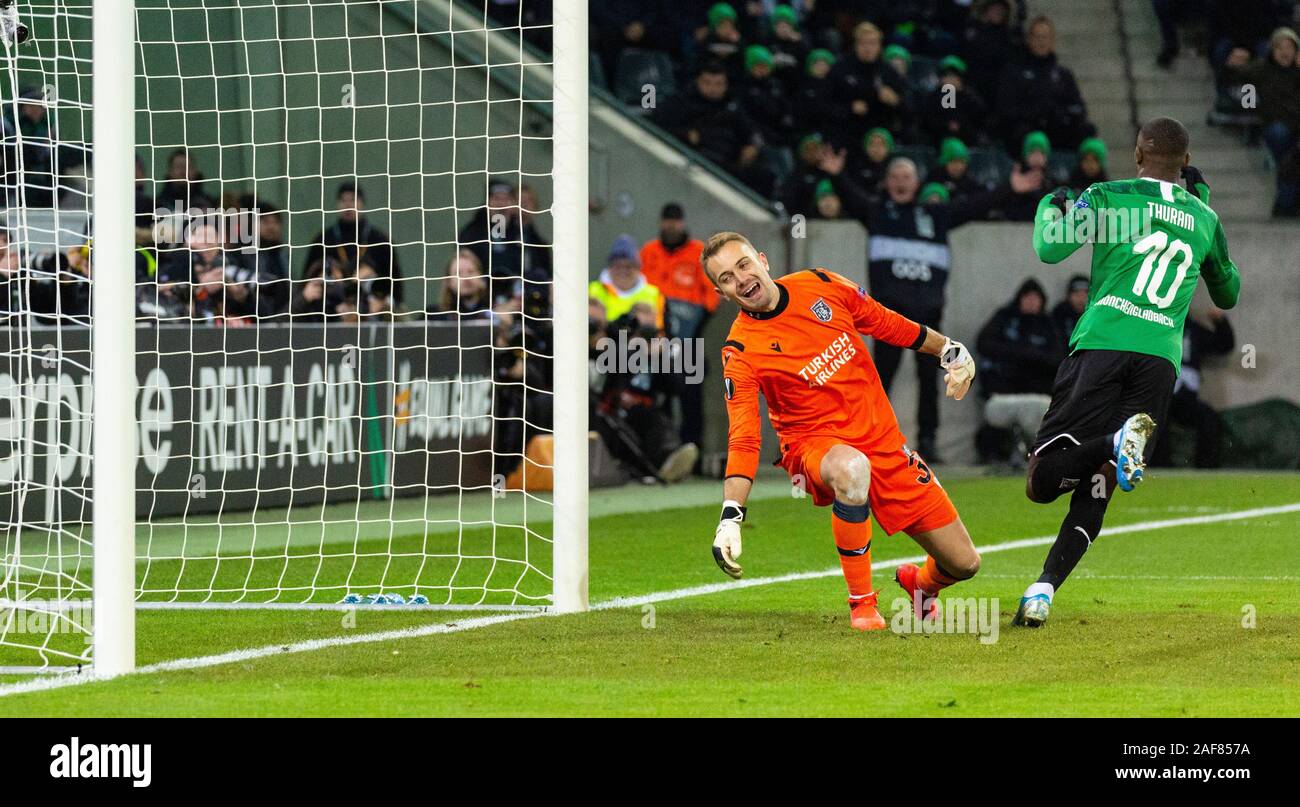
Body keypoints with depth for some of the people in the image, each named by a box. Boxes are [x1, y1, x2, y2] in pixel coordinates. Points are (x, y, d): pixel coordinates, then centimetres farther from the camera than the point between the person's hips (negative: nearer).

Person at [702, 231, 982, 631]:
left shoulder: (820, 285, -2)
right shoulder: (741, 353, -14)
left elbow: (885, 323, 14)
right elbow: (743, 439, -20)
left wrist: (949, 350, 16)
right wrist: (730, 518, -32)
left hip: (884, 440, 4)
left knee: (964, 563, 2)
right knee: (851, 467, -43)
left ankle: (920, 582, 42)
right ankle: (861, 603, -26)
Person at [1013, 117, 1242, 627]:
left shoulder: (1108, 197, 7)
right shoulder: (1205, 220, 19)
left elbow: (1050, 249, -3)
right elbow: (1228, 294, 35)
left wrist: (1053, 204, 20)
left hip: (1101, 344, -3)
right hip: (1162, 358, 3)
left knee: (1042, 482, -6)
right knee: (1095, 487, 2)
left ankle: (1117, 442, -33)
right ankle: (1044, 589, -15)